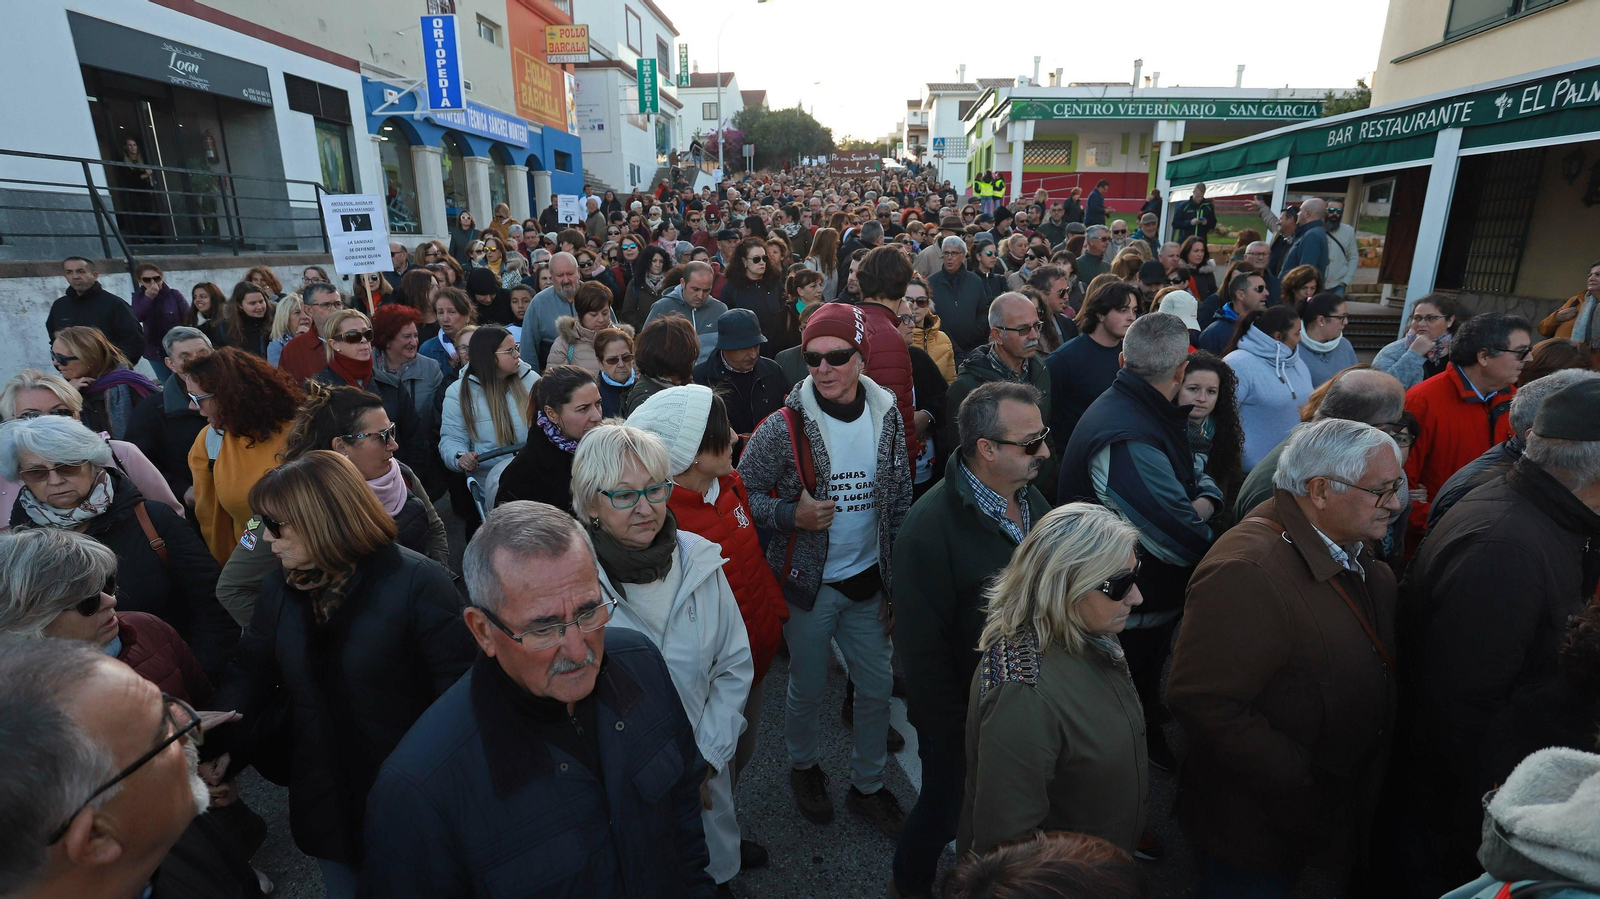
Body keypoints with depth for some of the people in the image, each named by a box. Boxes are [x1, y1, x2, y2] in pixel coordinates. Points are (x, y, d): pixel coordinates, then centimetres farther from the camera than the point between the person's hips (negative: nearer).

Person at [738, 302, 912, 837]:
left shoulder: (887, 418, -5)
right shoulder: (783, 427, -17)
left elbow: (900, 504, 3)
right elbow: (743, 493, -8)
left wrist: (899, 583, 4)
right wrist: (791, 515, -27)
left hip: (868, 580, 4)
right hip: (807, 584, -3)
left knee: (878, 688, 15)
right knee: (807, 690, 15)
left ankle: (867, 784, 39)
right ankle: (803, 767, 45)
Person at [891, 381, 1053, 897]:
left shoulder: (1032, 499, -5)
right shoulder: (930, 528, -29)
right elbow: (922, 648, -22)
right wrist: (953, 736, -15)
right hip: (966, 719, -6)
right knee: (945, 812, 18)